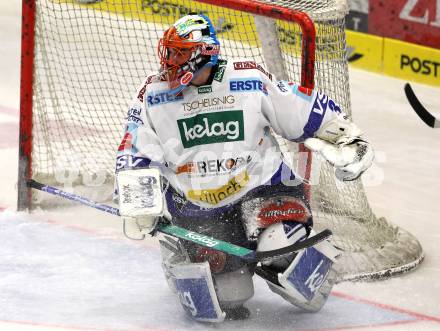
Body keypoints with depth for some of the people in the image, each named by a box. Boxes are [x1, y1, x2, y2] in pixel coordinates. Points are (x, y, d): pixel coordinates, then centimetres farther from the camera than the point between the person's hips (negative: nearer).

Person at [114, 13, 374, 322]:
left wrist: (347, 138, -1)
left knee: (281, 256, -29)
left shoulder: (251, 79, -8)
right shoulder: (154, 93, -5)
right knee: (213, 306, -12)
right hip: (197, 209, 1)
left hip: (263, 190, -1)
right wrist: (138, 204, -18)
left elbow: (307, 110, 3)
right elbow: (134, 155, -5)